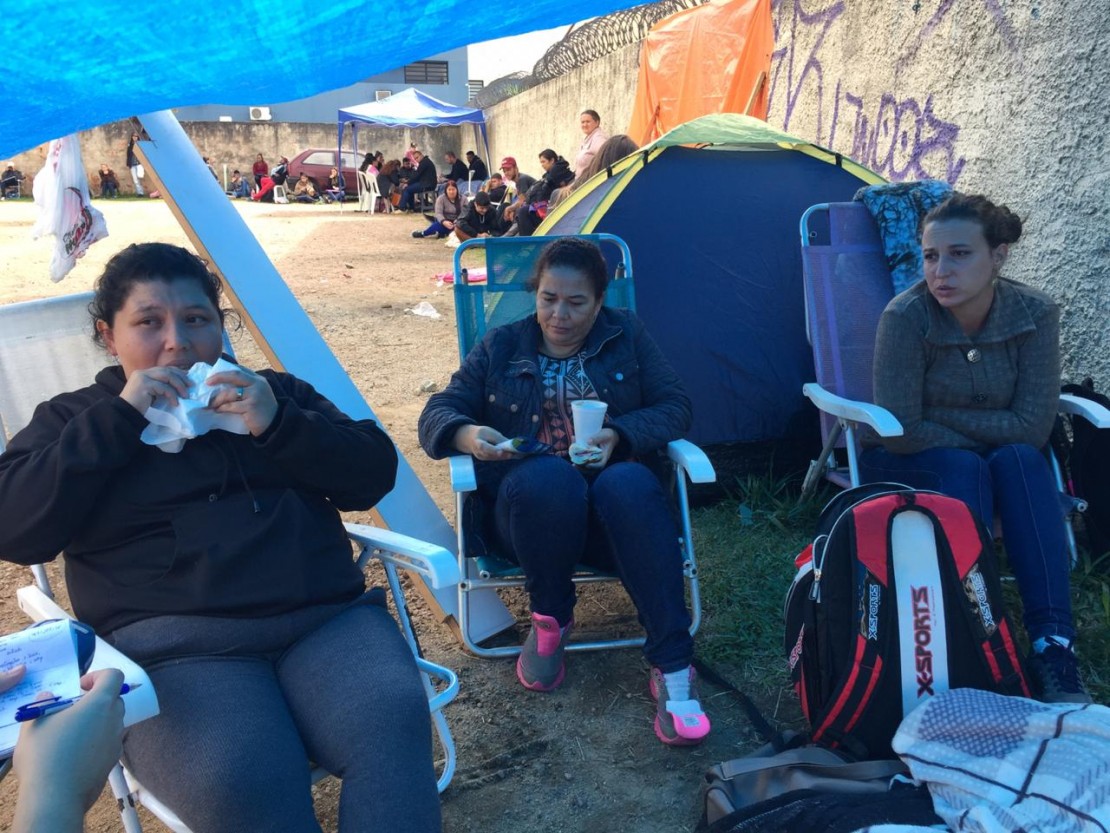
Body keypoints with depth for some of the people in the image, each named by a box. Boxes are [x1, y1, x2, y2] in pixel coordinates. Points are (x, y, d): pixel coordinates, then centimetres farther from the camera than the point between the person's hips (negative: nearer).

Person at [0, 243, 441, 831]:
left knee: (393, 720, -27)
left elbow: (373, 474, 11)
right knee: (237, 782, -31)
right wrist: (118, 420, -4)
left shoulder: (276, 392, 22)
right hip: (174, 645, -2)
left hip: (328, 616, 2)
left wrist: (277, 425, -4)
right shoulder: (74, 419, 19)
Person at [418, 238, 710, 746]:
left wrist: (618, 436, -14)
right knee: (550, 478, -37)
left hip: (616, 510, 0)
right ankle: (549, 618, -10)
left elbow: (674, 407, 6)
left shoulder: (626, 337, 13)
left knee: (628, 484, -37)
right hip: (531, 503, 0)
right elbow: (439, 412, 9)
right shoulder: (500, 348, 13)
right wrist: (467, 435, -16)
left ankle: (672, 665, -34)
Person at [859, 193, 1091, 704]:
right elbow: (902, 433, -21)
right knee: (965, 469, -33)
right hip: (909, 466, -2)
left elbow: (1033, 426, -17)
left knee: (1022, 461, -29)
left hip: (1002, 464, 3)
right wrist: (982, 439, -15)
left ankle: (1053, 645, -32)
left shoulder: (1035, 313, -14)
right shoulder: (906, 317, -23)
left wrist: (940, 416, -19)